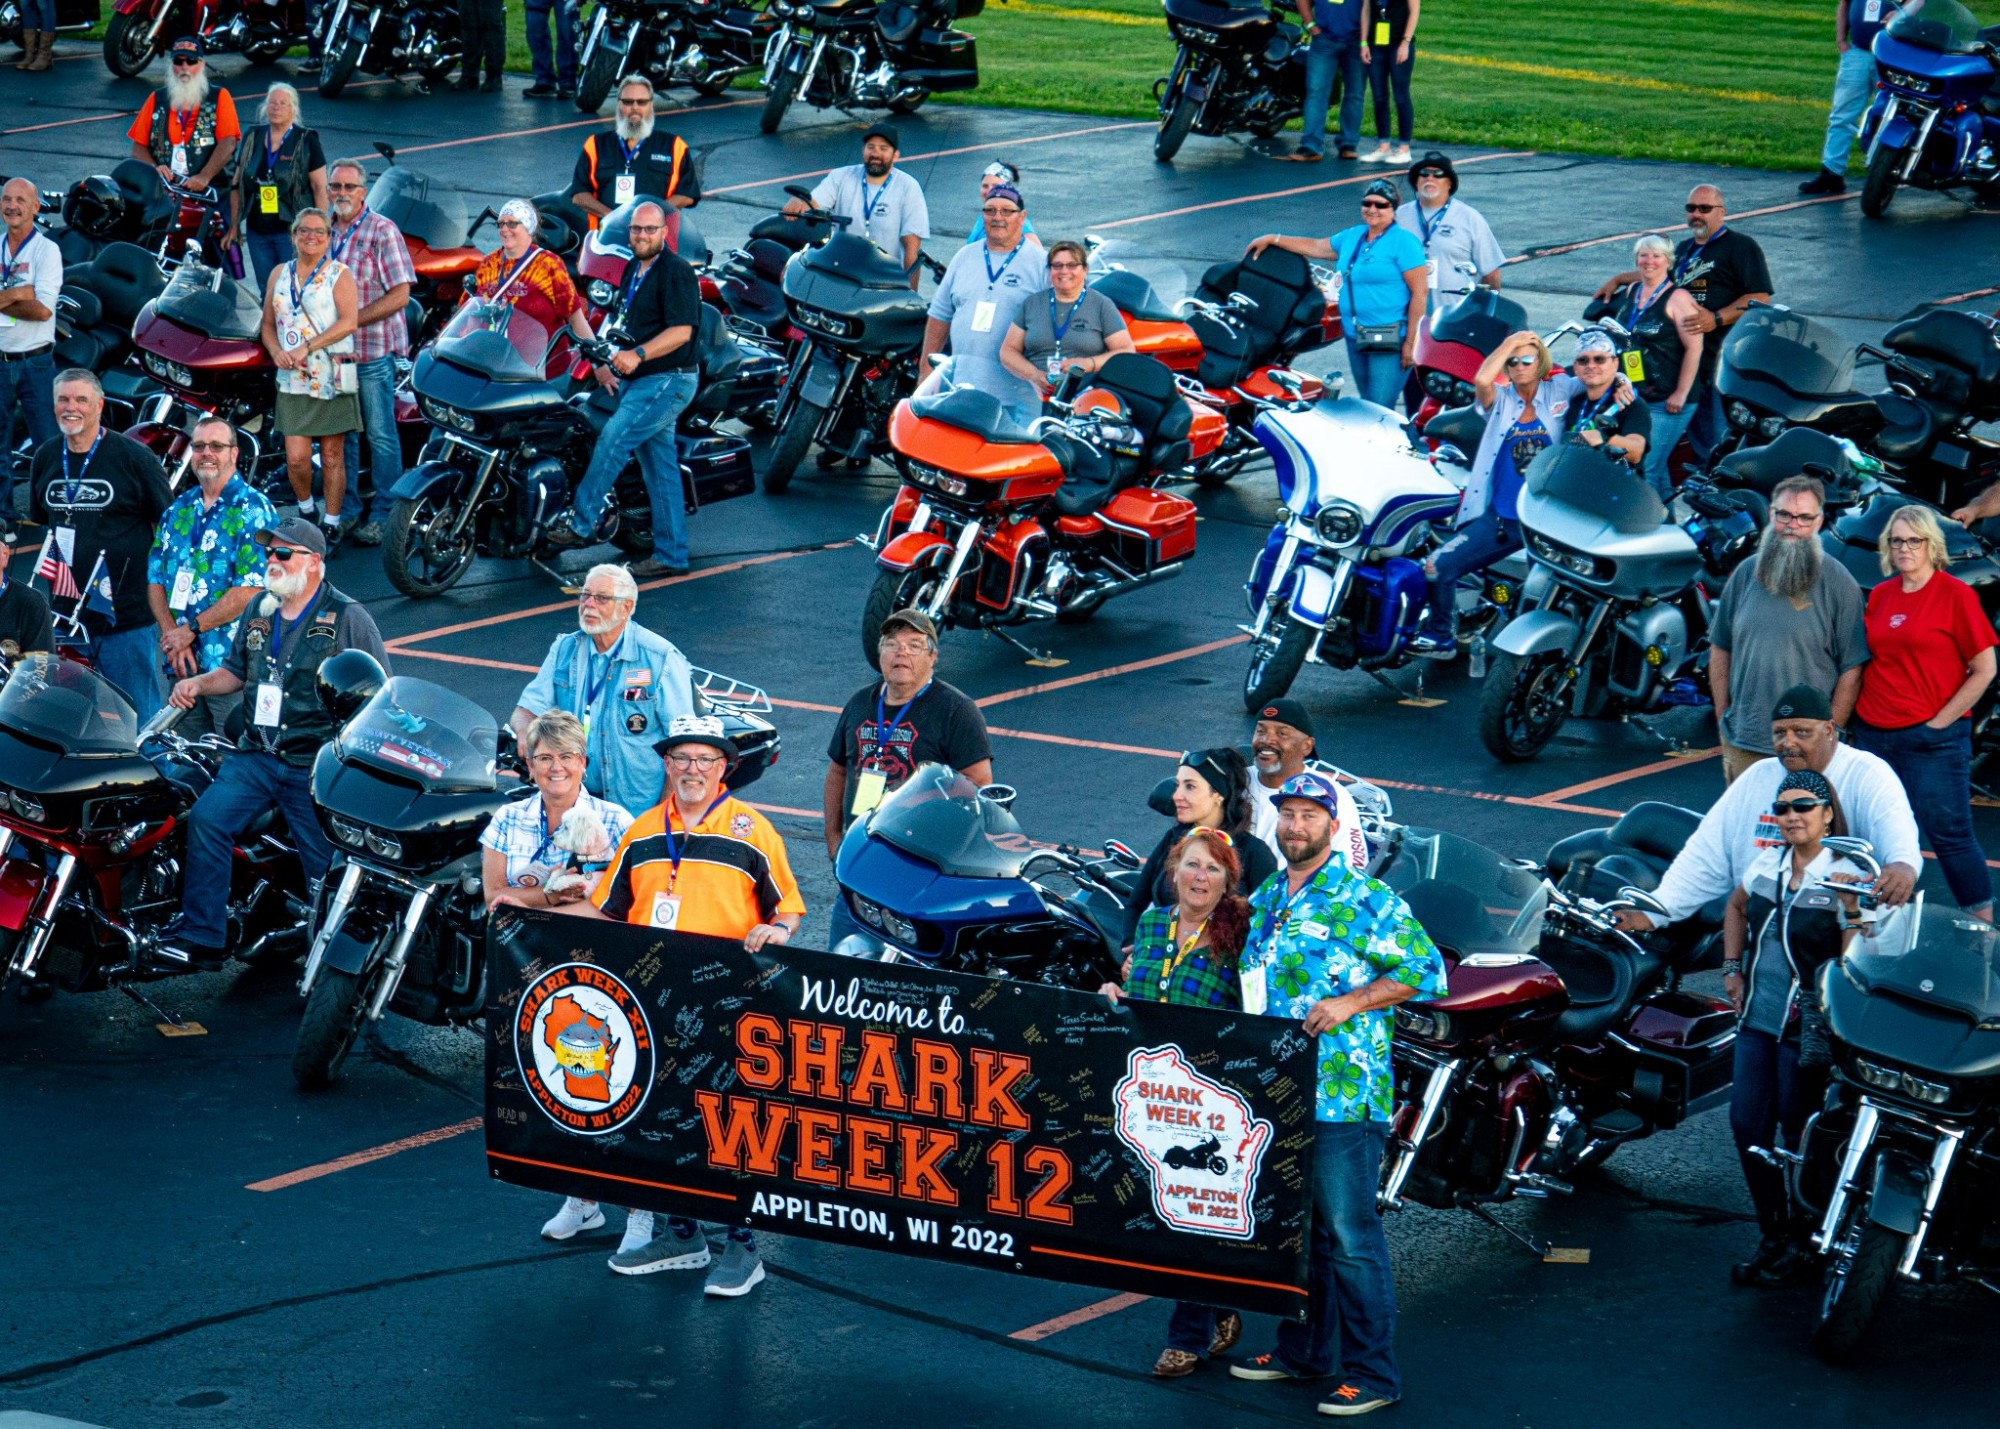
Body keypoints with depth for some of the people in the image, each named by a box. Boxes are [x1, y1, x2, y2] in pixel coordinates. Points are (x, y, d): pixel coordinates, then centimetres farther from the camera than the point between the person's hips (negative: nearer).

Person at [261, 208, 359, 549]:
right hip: (292, 380, 3)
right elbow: (268, 323, 16)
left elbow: (348, 321, -12)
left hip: (333, 377, -3)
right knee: (296, 457, -5)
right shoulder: (280, 274, 14)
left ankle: (331, 523, 13)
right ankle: (305, 510, 20)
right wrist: (276, 352, -6)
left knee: (332, 456, 2)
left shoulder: (338, 274, 0)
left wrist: (306, 348, -18)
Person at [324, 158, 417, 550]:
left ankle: (384, 514, 6)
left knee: (380, 434, 0)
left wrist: (353, 321, -18)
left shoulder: (382, 232, -8)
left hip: (373, 350, -6)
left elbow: (399, 294, -13)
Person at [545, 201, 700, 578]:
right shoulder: (633, 270, 15)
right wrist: (611, 366, 15)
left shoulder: (676, 272, -13)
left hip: (667, 381, -9)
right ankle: (671, 555, 11)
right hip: (638, 381, 9)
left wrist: (638, 355, -33)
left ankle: (581, 524, -13)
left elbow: (681, 330, -23)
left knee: (611, 441, -18)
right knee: (660, 469, 9)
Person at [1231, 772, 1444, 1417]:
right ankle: (1304, 1349, 28)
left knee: (1349, 1237, -6)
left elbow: (1426, 970, -10)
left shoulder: (1366, 901, -8)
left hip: (1341, 1094, -7)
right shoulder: (1263, 901, 15)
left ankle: (1372, 1374, -1)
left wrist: (1350, 1002, -18)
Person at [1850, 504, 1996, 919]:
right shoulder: (1879, 595, 10)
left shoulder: (1956, 595, -6)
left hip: (1932, 739, -6)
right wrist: (1860, 713, 7)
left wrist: (1940, 722, -8)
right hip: (1874, 735, 6)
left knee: (1948, 832, -4)